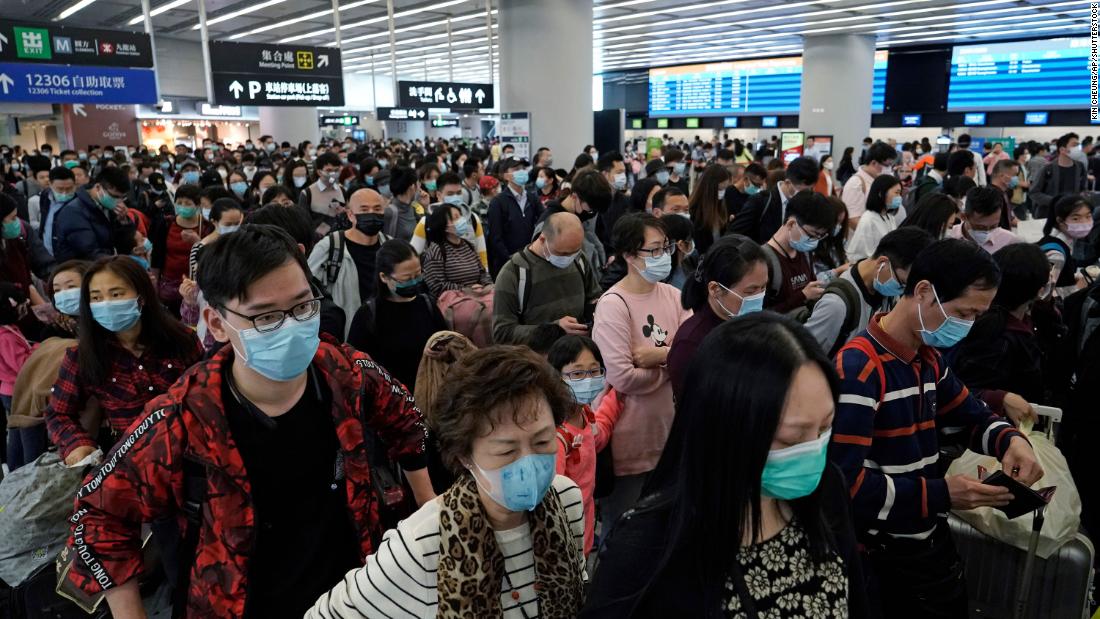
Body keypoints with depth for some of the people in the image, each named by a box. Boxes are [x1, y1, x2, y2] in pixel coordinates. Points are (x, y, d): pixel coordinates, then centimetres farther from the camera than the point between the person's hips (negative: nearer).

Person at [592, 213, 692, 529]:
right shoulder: (614, 305, -19)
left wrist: (660, 354, -21)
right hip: (632, 437, -6)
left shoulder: (672, 295, 2)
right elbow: (621, 377, -26)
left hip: (669, 427, 7)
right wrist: (673, 364, -10)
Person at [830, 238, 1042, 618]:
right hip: (886, 555, -8)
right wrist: (941, 494, -25)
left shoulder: (929, 358, 3)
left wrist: (1010, 440, -5)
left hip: (932, 537, 8)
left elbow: (970, 416, 17)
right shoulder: (858, 368, -26)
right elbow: (843, 482, -28)